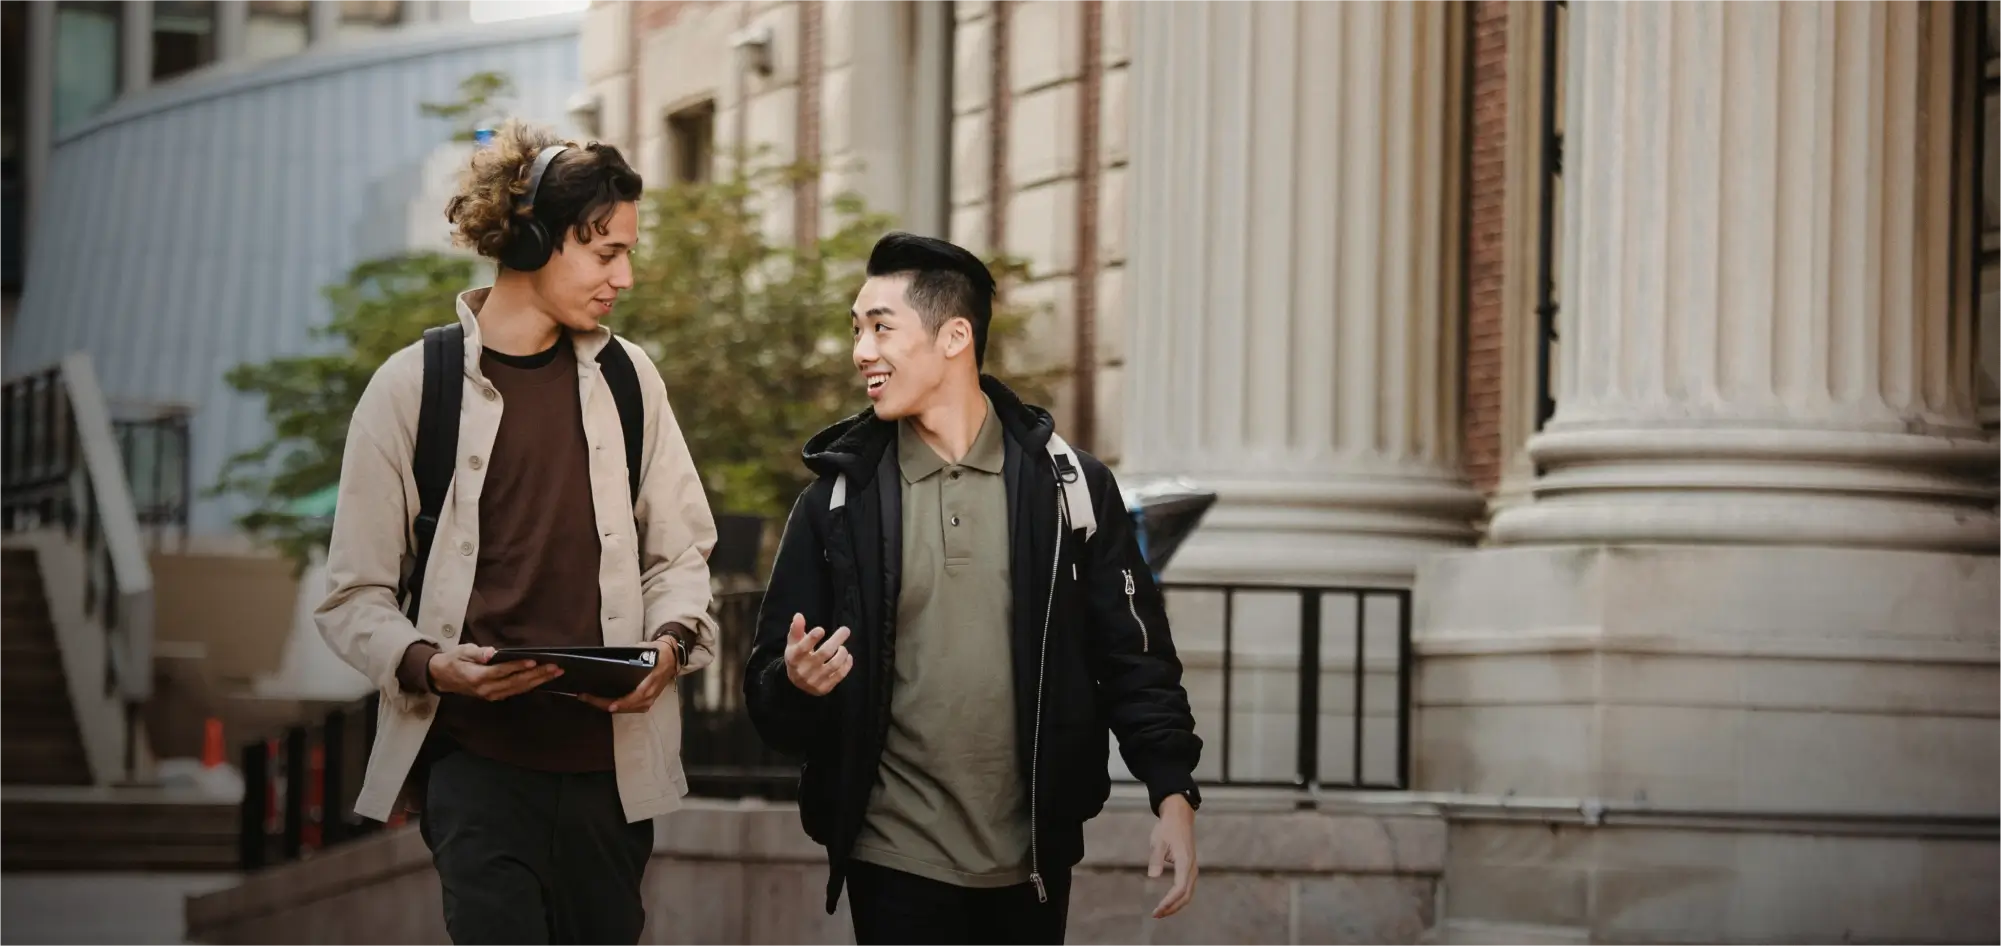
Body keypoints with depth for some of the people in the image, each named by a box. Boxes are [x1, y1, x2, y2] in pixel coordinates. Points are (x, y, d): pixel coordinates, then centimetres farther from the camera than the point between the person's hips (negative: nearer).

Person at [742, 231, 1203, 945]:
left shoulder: (1068, 485, 2)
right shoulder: (839, 501, 3)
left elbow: (1134, 657, 4)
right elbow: (770, 687, 3)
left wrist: (1173, 793, -7)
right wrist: (797, 685, -19)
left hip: (1032, 860, 0)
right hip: (896, 865, 0)